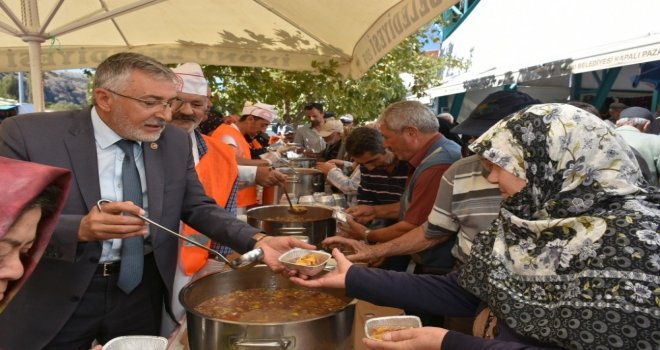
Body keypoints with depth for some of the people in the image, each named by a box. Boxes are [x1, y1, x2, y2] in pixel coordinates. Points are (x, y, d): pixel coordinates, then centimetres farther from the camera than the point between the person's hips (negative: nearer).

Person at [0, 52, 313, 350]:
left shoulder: (175, 142, -4)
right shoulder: (27, 134, -14)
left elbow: (197, 208, -3)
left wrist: (257, 241, -18)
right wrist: (80, 229, -34)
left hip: (143, 289, 3)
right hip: (54, 297, -2)